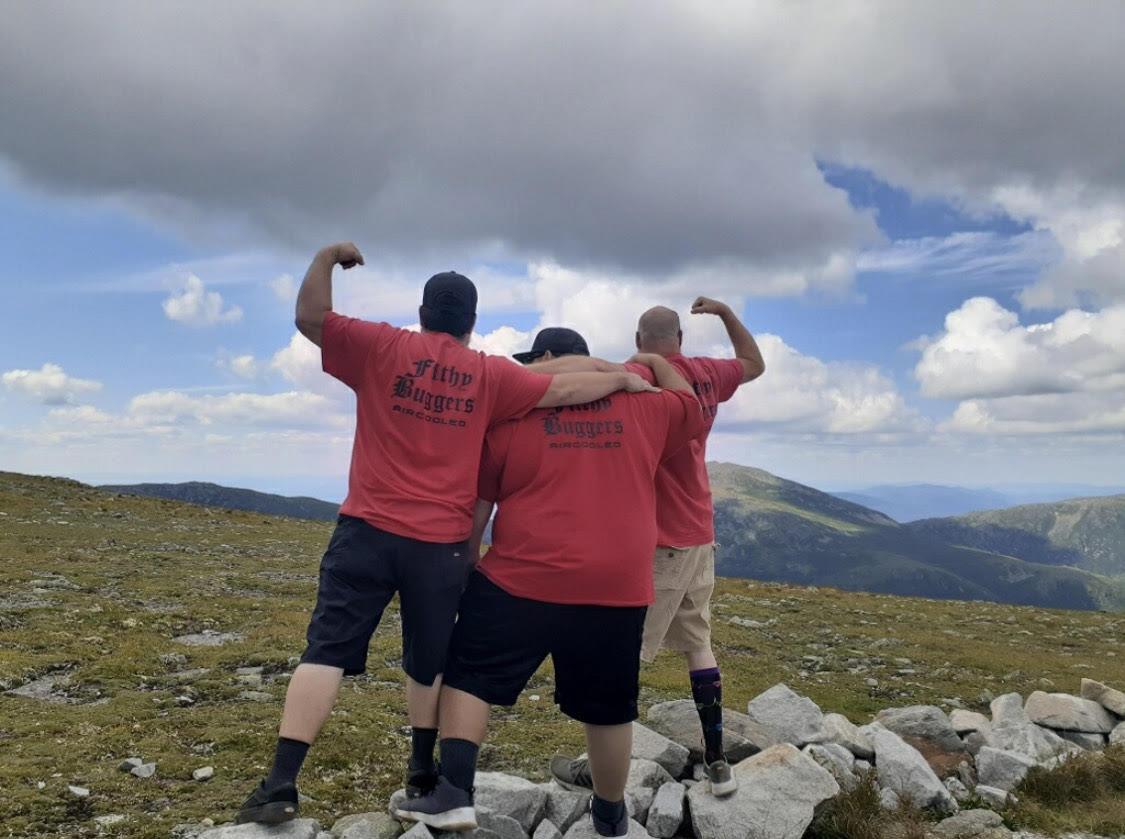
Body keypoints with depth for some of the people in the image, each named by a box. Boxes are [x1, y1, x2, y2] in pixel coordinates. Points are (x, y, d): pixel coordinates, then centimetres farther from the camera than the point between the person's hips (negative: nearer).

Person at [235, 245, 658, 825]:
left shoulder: (383, 348, 2)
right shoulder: (490, 375, 4)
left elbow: (310, 319, 2)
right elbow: (563, 390, 5)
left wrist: (327, 258, 9)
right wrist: (624, 380, 17)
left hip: (369, 529, -1)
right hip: (442, 544, 1)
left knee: (327, 651, 1)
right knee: (428, 661, 17)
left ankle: (281, 783, -4)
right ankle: (422, 773, 30)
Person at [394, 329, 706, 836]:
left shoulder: (513, 416, 3)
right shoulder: (641, 409, 8)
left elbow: (475, 508, 5)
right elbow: (692, 407, 28)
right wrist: (657, 363, 41)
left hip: (522, 580, -3)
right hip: (617, 588, 3)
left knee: (467, 676, 11)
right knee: (608, 708, 15)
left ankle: (454, 794, 3)